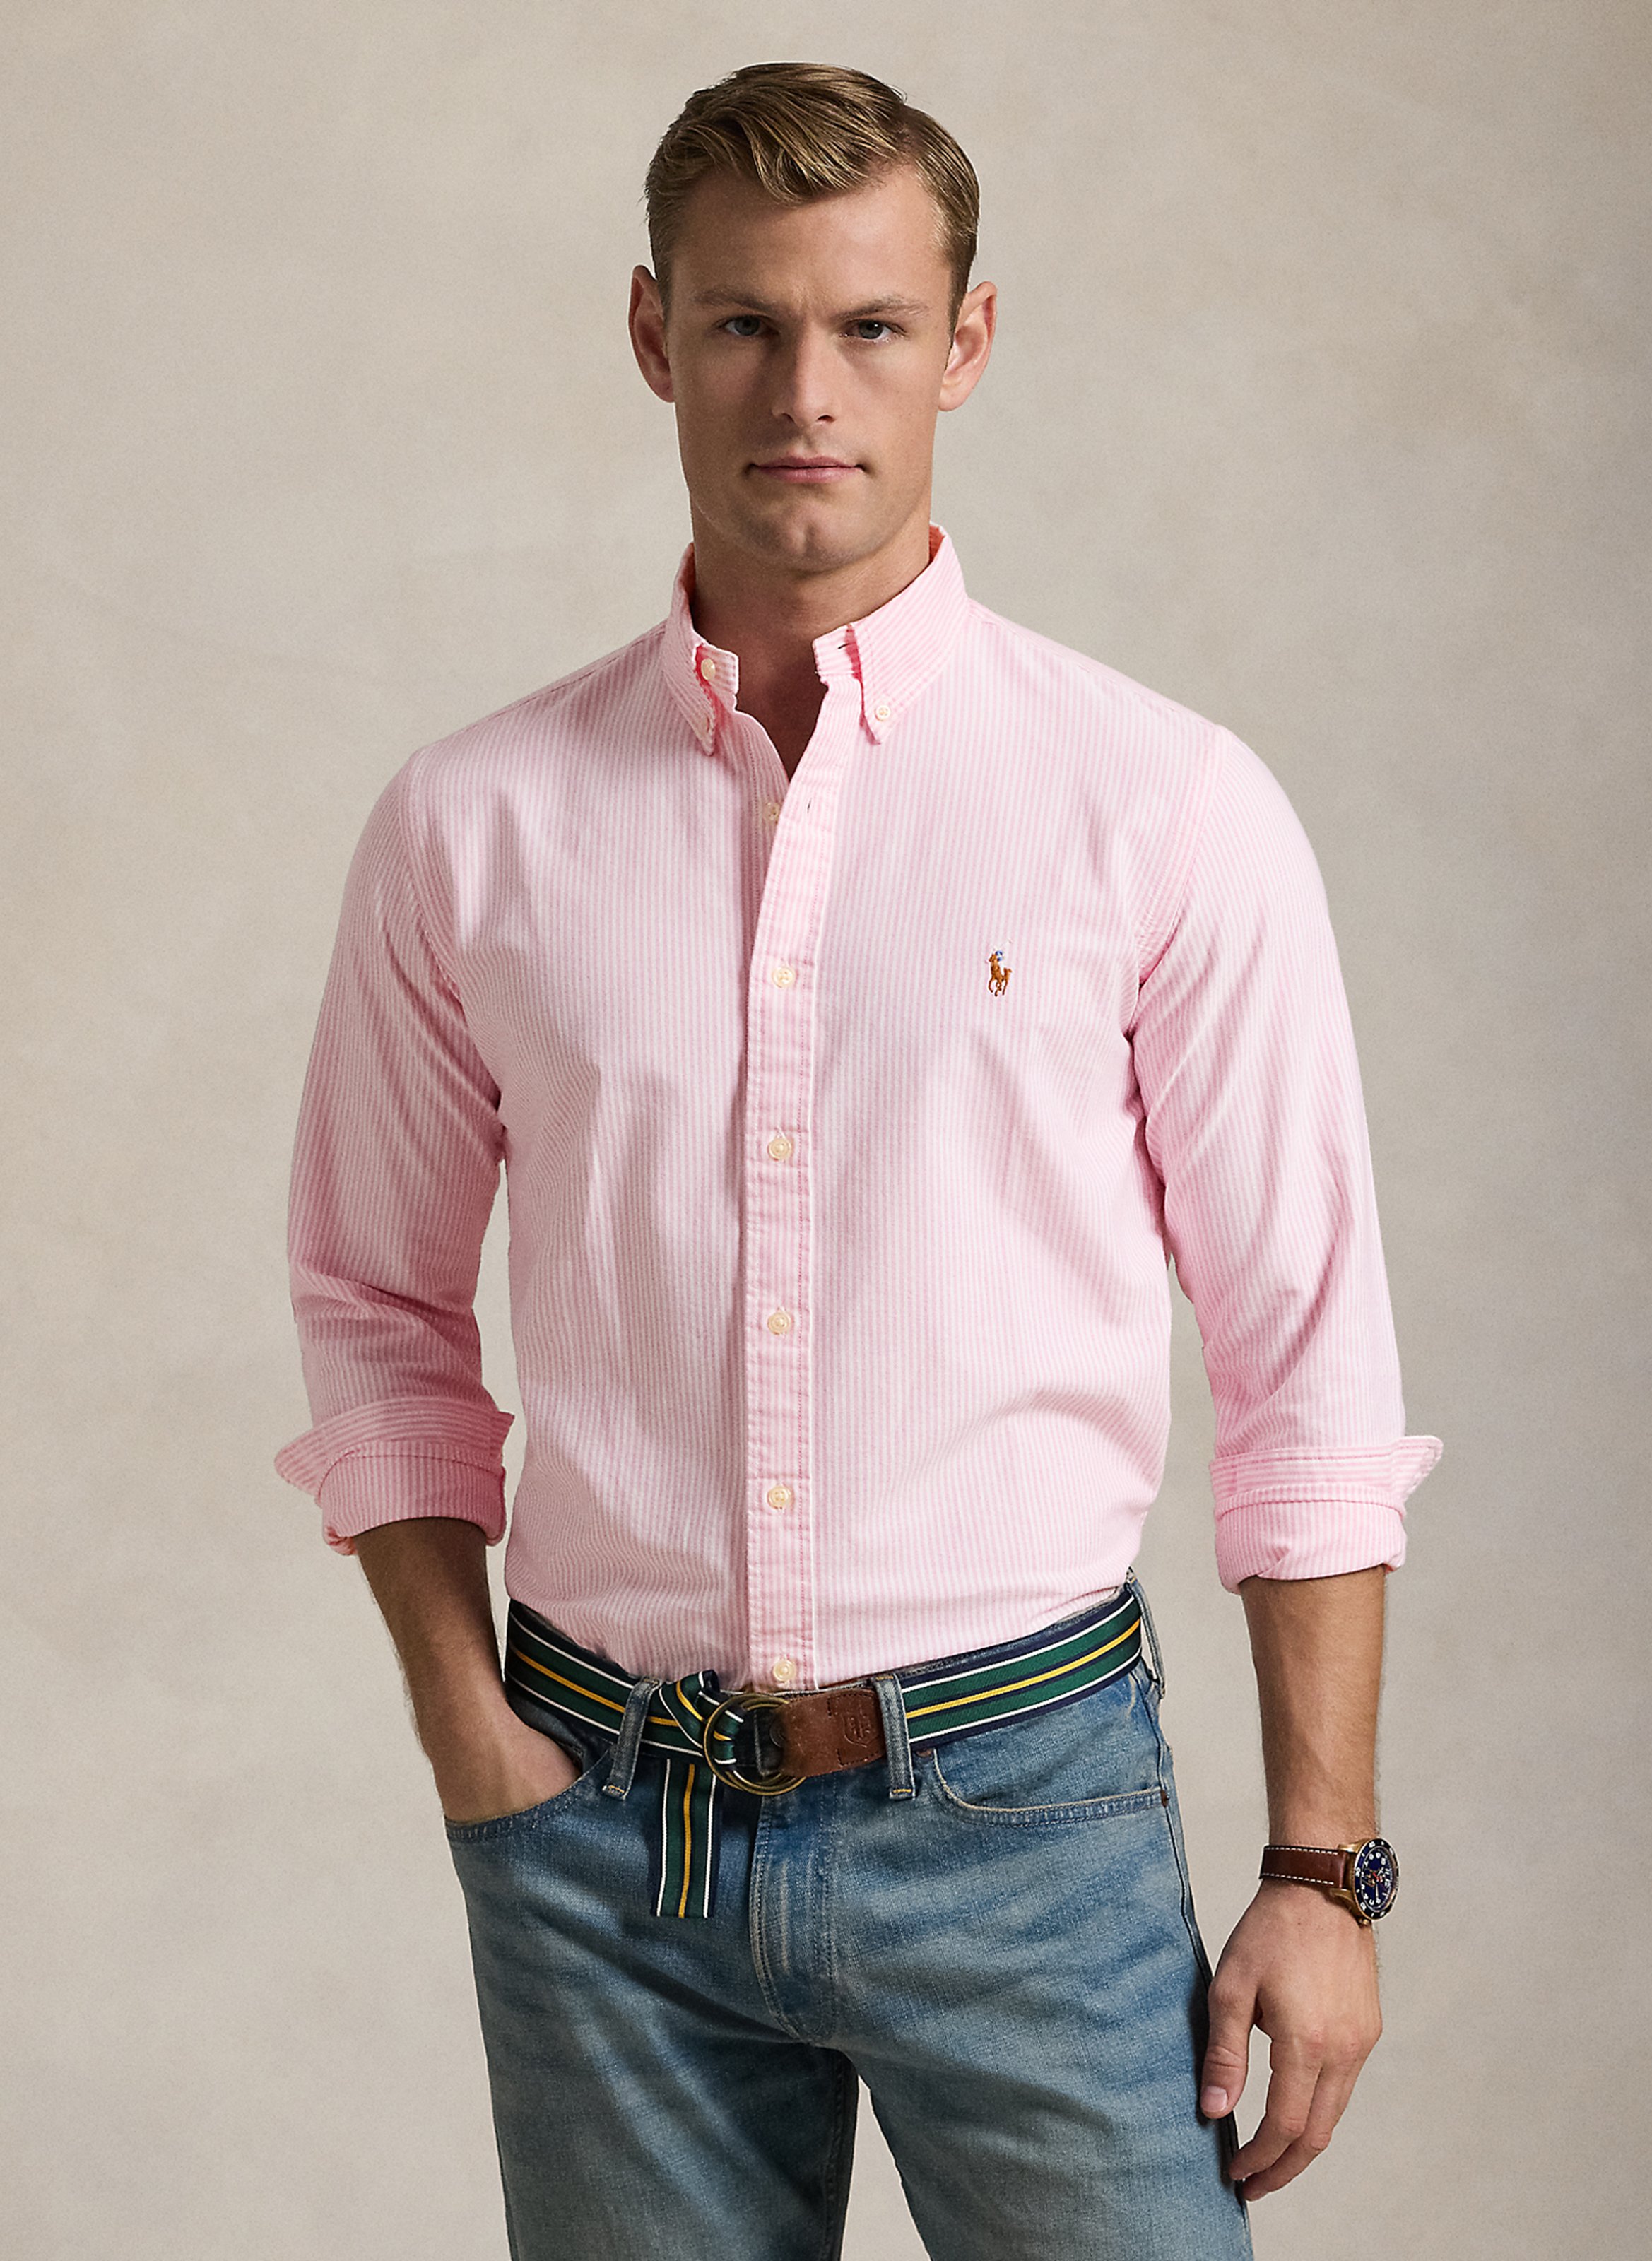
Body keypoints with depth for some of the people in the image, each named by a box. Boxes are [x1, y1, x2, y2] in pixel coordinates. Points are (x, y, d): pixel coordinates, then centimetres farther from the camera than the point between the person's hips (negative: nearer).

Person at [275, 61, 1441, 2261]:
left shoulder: (1171, 810, -3)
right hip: (605, 1818, 2)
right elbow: (379, 1315, 12)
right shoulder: (472, 825, 2)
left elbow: (1308, 1362, -1)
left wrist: (1325, 1871, -3)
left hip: (1020, 1805, -1)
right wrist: (470, 1731, 1)